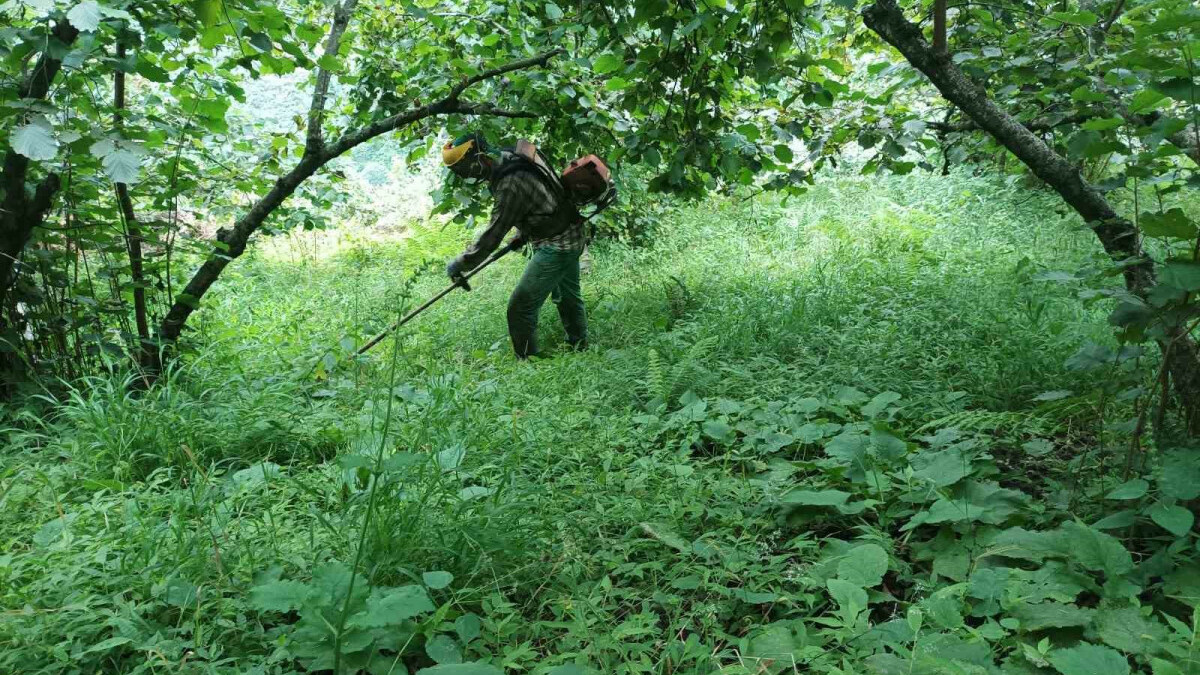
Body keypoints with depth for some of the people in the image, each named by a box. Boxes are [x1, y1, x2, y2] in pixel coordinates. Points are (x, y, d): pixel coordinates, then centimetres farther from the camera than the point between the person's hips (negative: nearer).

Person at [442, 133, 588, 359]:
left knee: (521, 308, -6)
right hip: (571, 238, 10)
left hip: (555, 248, -10)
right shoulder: (511, 159, -1)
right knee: (568, 296, 26)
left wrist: (459, 265, -15)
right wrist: (522, 233, 19)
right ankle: (580, 347, 43)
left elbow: (492, 234, -25)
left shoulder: (510, 185, -29)